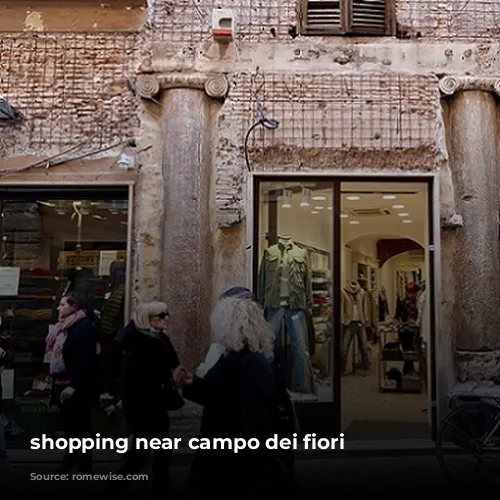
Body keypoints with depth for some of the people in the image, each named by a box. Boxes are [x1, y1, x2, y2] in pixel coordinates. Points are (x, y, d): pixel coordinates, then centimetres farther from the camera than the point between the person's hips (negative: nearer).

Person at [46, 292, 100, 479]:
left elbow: (85, 359, -22)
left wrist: (73, 385, -25)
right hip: (64, 384, 9)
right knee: (70, 425, 14)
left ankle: (82, 464, 10)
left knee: (80, 425, 0)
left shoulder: (85, 327, -15)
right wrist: (56, 382, 15)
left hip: (78, 387, -9)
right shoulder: (64, 327, 15)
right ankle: (72, 460, 24)